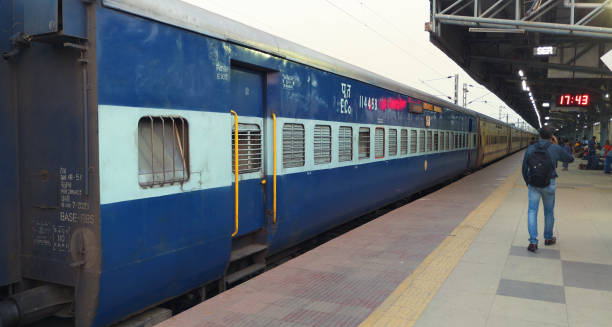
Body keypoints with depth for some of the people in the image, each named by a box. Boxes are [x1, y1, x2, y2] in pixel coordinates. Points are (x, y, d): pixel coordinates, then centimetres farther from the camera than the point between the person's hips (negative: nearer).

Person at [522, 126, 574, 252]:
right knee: (549, 212, 16)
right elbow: (570, 159, 13)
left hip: (533, 185, 1)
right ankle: (548, 238, 33)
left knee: (532, 211, 1)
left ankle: (533, 242, -10)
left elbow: (524, 169, 6)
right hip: (549, 185, -1)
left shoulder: (530, 149, 1)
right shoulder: (555, 148, -5)